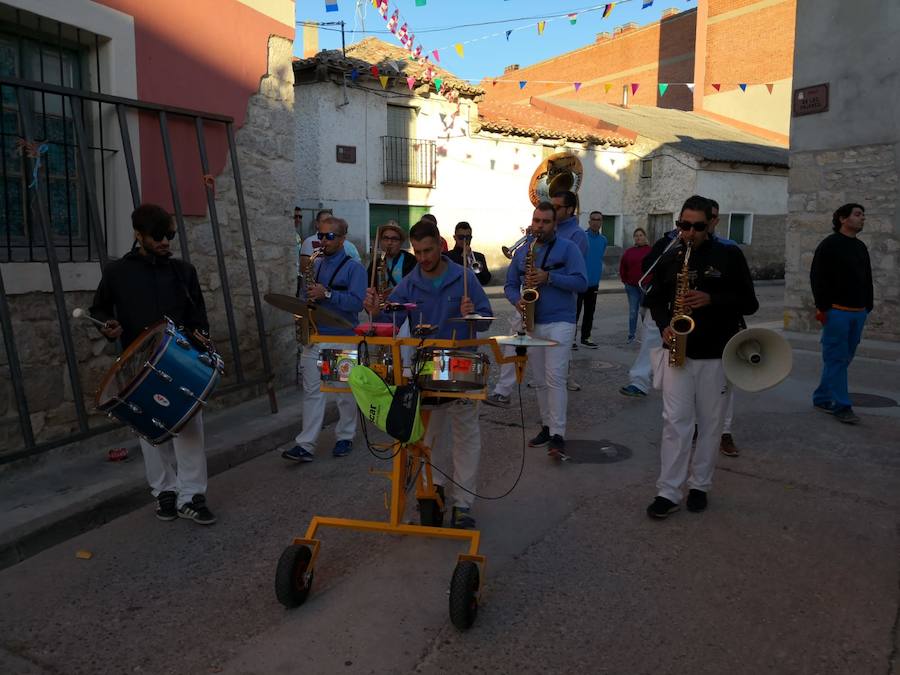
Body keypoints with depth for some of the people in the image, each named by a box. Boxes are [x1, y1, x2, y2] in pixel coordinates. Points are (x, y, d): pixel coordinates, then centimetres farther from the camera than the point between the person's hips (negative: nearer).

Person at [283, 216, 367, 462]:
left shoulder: (353, 268, -5)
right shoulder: (316, 264, 13)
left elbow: (357, 302, -17)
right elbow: (307, 293, 23)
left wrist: (327, 294, -23)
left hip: (342, 339, -5)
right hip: (314, 336, 5)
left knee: (345, 392, 8)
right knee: (312, 391, 3)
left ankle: (345, 438, 23)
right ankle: (305, 445, 4)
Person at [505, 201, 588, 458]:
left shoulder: (568, 248, -2)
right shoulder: (521, 251, 12)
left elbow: (581, 282, -10)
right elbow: (510, 284, 13)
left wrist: (549, 277, -21)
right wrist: (517, 300, -9)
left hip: (560, 323, -5)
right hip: (532, 324, 5)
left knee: (555, 378, -14)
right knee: (540, 381, 11)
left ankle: (558, 436, -13)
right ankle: (547, 427, 23)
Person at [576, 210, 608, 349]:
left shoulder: (603, 240, 8)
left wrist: (598, 277, 15)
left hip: (594, 282, 6)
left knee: (589, 312, 12)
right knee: (575, 311, -3)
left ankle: (585, 338, 21)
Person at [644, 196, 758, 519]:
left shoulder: (730, 256, -1)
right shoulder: (668, 259, 7)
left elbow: (749, 303, -2)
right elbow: (655, 298, 15)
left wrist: (711, 299, -18)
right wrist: (664, 325, -5)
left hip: (717, 354, -1)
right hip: (678, 351, 1)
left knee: (710, 423, 8)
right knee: (675, 420, -3)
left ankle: (699, 486, 22)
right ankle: (668, 492, 1)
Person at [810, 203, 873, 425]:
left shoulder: (861, 247, 16)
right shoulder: (829, 245, -5)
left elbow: (867, 279, 21)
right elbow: (817, 277, -9)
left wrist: (868, 306, 15)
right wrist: (822, 306, -14)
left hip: (858, 313, 8)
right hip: (837, 311, -7)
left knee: (844, 359, 10)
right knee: (837, 359, -5)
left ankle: (822, 398, 19)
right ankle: (841, 406, -3)